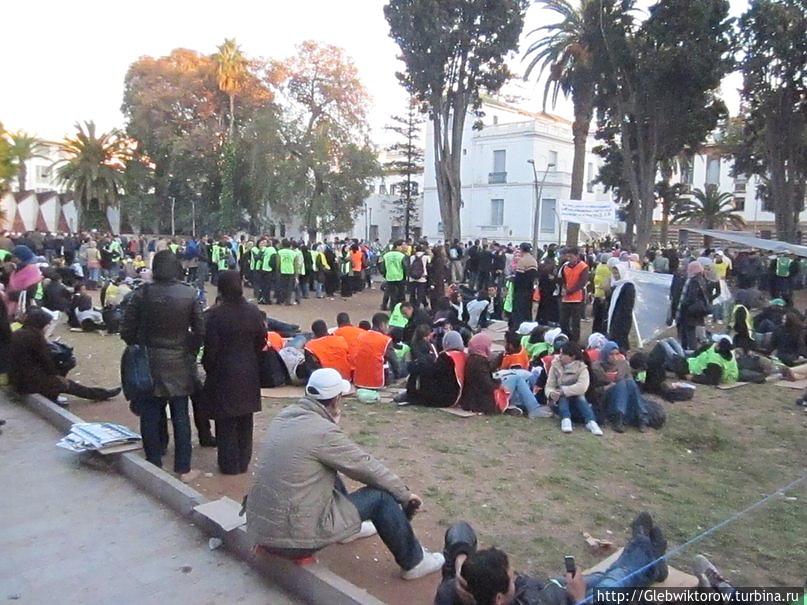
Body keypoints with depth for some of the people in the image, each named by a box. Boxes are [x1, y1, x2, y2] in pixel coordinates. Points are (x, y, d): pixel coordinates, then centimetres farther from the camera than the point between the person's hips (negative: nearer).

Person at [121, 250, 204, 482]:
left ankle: (154, 466, 20)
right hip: (179, 363, 0)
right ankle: (183, 468, 16)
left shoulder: (142, 294, -9)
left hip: (148, 363, 0)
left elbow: (127, 330, -5)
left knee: (151, 416, 11)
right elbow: (200, 331, -7)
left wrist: (140, 348, 12)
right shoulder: (189, 294, -9)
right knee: (180, 416, 9)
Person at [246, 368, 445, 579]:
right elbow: (367, 467, -8)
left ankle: (350, 527, 45)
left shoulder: (284, 416, 2)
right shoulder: (323, 432, -20)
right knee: (381, 496, 0)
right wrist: (405, 494, 6)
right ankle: (413, 561, 19)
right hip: (293, 538, -8)